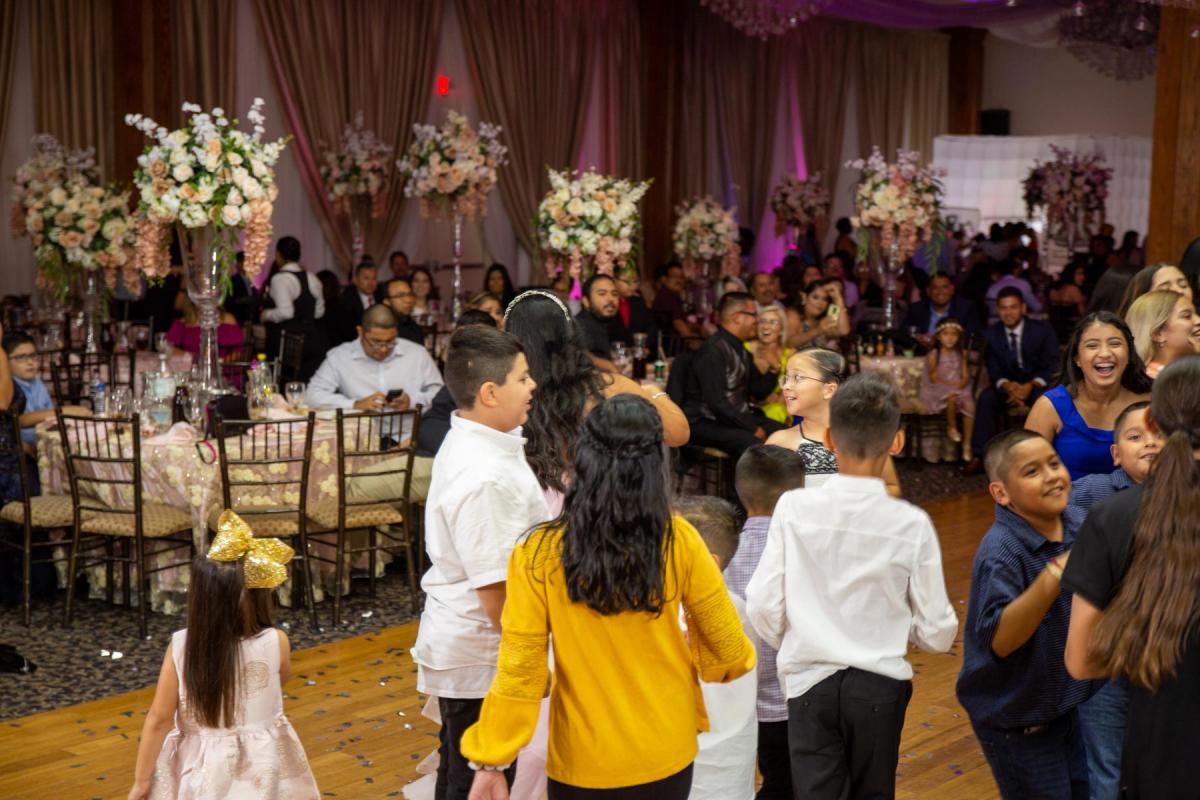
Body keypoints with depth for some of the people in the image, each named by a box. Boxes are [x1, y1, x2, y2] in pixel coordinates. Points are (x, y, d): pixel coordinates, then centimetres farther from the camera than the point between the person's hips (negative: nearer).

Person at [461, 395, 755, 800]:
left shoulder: (541, 554, -17)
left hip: (584, 763, -2)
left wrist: (491, 760, -4)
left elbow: (520, 670, -14)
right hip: (666, 754, 2)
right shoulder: (679, 542, -12)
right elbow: (731, 653, -4)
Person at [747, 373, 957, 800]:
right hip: (880, 684, 1)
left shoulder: (794, 508, -11)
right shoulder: (911, 523, -11)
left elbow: (764, 608, -9)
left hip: (811, 683, 0)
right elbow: (938, 633, -5)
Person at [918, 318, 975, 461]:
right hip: (938, 389, -4)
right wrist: (950, 384, -20)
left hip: (959, 388, 4)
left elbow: (966, 376, 4)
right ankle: (951, 427, -9)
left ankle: (967, 444, -21)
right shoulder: (934, 355, -4)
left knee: (969, 404, -26)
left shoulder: (961, 354, 9)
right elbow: (933, 378, -10)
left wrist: (961, 384, -18)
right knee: (952, 396, -37)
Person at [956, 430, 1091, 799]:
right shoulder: (1000, 553, -27)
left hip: (1066, 702, 7)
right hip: (1015, 718, -7)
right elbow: (999, 640, -37)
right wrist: (1051, 581, -47)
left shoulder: (1078, 523, -5)